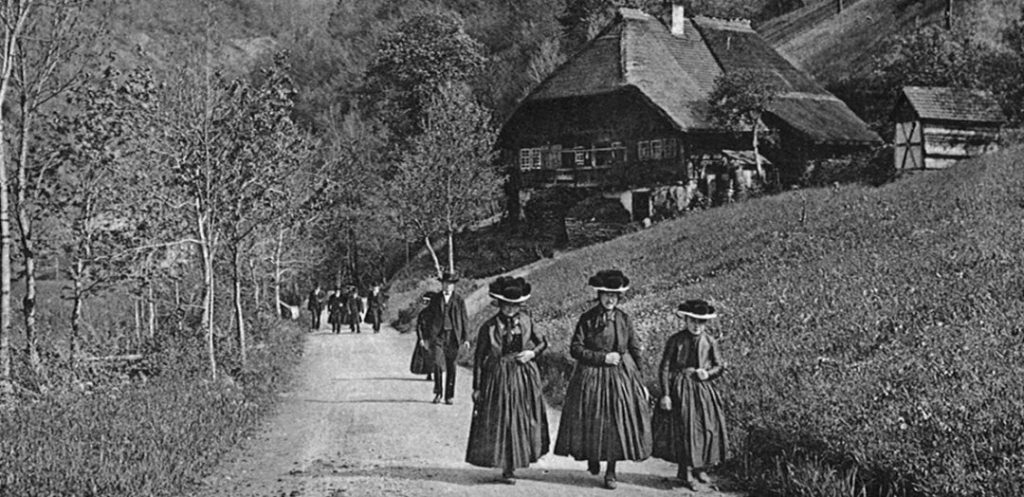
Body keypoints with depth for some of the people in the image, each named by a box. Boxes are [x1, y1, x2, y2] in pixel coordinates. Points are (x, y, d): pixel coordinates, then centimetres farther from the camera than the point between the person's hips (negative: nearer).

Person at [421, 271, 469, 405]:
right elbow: (429, 318, 9)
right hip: (437, 335, 0)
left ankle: (449, 395, 13)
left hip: (453, 336, 0)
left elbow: (464, 320, 6)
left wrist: (466, 338, 2)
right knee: (438, 363, -14)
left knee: (451, 365, 4)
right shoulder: (435, 299, 7)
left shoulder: (459, 301, 5)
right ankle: (438, 392, -2)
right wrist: (427, 337, 6)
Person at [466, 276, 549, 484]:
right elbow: (479, 357, -3)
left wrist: (532, 352, -8)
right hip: (498, 377, -3)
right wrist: (477, 387, -4)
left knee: (524, 419, 7)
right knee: (500, 422, -3)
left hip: (525, 376, 3)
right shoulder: (489, 327, -7)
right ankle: (507, 468, 6)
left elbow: (542, 342, 15)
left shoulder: (526, 321, 2)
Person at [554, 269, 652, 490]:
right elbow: (575, 349, -8)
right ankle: (592, 459, 31)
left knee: (618, 421, -2)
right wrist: (602, 357, -15)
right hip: (592, 376, -2)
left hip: (622, 375, 2)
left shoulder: (623, 319, 4)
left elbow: (635, 350, 8)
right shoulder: (587, 319, -4)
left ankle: (610, 472, 7)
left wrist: (640, 382, 5)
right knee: (592, 420, 3)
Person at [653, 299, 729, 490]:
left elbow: (719, 366, 12)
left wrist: (708, 373, -10)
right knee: (684, 429, -6)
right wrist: (665, 394, -11)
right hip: (679, 389, -4)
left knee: (708, 428, 4)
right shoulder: (675, 340, -6)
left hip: (702, 389, 4)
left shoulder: (709, 342, 4)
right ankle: (686, 471, 5)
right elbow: (664, 368, -6)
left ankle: (699, 468, 21)